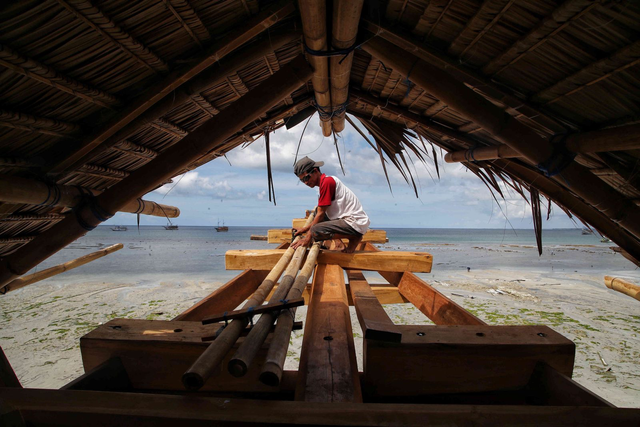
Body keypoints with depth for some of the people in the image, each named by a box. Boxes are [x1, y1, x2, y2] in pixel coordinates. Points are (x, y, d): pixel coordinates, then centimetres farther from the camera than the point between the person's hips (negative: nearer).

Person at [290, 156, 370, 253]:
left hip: (356, 223, -11)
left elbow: (321, 214, -13)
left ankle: (354, 238, -8)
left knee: (316, 231, -24)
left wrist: (308, 237, -7)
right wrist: (306, 228, 20)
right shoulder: (328, 181, 17)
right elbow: (321, 213, 21)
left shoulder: (327, 181, -14)